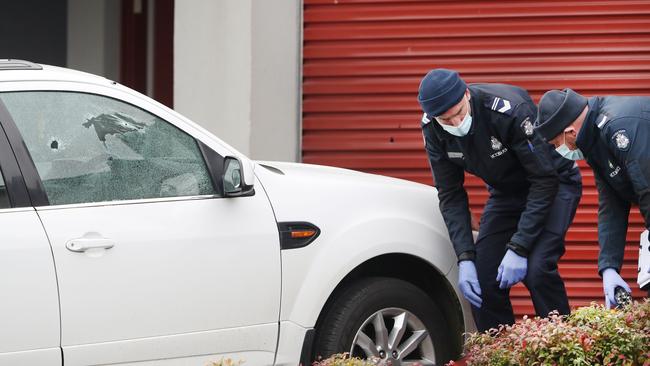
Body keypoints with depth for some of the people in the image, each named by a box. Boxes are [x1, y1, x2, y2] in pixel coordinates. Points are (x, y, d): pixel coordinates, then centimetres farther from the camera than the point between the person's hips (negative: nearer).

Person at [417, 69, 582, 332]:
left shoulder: (510, 110, -34)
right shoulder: (432, 130, -16)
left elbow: (545, 181, -29)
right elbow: (450, 196, -8)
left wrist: (518, 248, -30)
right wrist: (464, 258, -19)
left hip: (554, 184, -5)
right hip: (505, 192, 6)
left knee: (537, 269, -25)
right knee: (481, 276, -8)